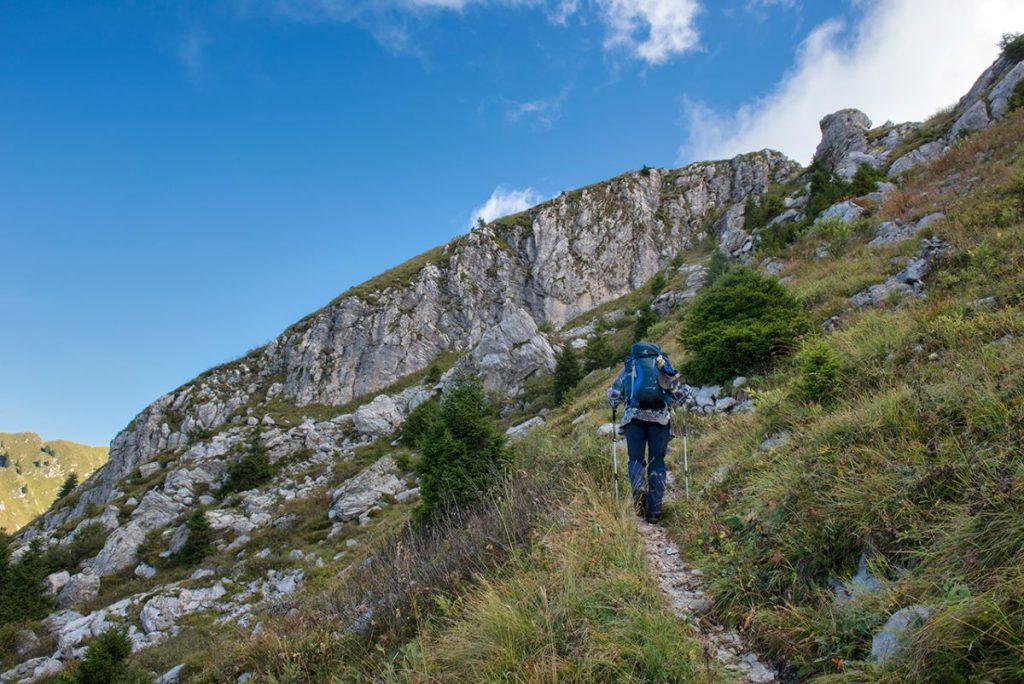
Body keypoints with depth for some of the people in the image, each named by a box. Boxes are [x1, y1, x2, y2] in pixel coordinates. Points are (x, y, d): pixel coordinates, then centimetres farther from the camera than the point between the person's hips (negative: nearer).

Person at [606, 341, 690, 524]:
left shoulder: (629, 367, 15)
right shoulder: (663, 366, 17)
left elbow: (613, 394, 11)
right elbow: (682, 392, 12)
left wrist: (615, 404, 32)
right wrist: (671, 404, 31)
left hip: (634, 417, 0)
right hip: (660, 418, 1)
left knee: (636, 459, 10)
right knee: (657, 462, 8)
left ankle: (638, 487, -20)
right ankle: (654, 510, 3)